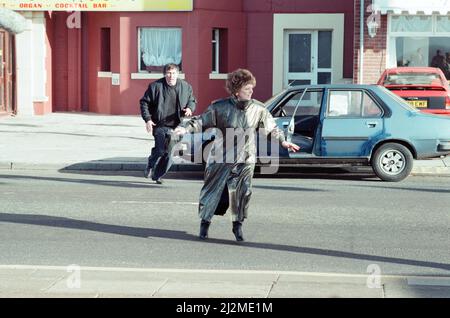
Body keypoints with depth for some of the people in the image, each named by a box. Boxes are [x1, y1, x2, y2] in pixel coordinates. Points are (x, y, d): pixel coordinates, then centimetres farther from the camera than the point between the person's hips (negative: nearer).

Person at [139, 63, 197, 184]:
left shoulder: (185, 87, 5)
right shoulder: (156, 86, -4)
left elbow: (192, 100, 20)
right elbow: (144, 102, 3)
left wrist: (189, 108, -3)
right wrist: (147, 119, -7)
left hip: (175, 126, 3)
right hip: (159, 125, -3)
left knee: (169, 153, 4)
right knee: (160, 150, -16)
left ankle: (157, 175, 22)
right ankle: (150, 166, 14)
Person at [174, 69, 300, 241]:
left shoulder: (258, 109, 2)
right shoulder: (220, 107, -8)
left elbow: (271, 127, 16)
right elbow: (202, 120, -5)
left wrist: (282, 141, 19)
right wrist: (185, 128, -17)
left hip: (245, 159, 2)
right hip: (221, 157, -2)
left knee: (243, 191, -5)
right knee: (213, 189, 5)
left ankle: (238, 224, 13)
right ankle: (205, 222, 22)